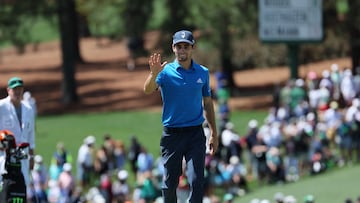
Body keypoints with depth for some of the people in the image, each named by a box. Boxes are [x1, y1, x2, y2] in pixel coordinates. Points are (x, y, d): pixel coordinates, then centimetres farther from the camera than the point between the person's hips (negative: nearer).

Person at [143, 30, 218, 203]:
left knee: (197, 181, -9)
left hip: (195, 134, 1)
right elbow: (148, 90, -21)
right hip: (172, 134, -1)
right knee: (170, 183, 6)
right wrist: (153, 74, -42)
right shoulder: (166, 71, -3)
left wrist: (214, 133, 14)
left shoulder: (203, 73, 6)